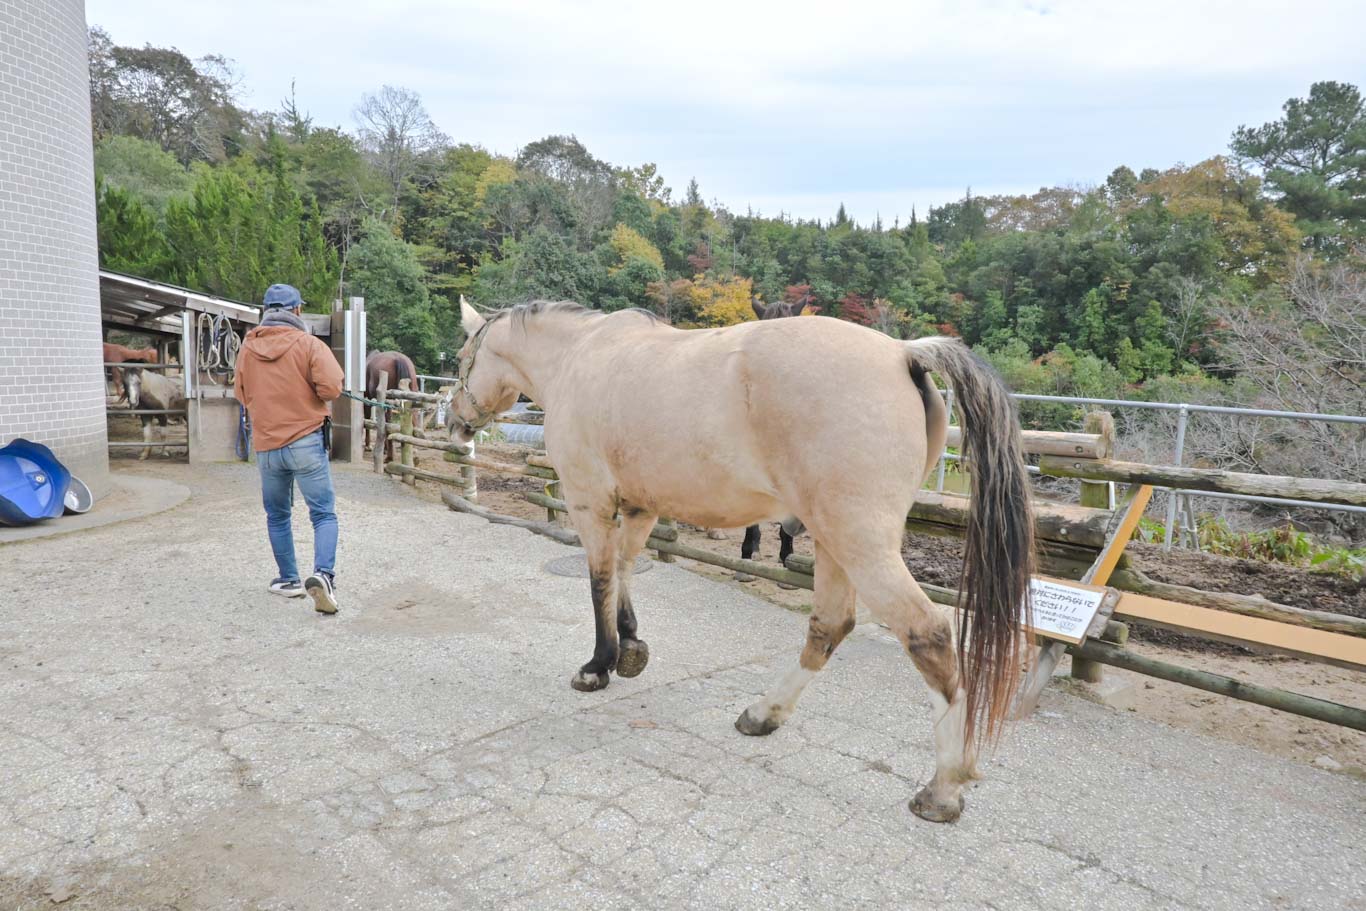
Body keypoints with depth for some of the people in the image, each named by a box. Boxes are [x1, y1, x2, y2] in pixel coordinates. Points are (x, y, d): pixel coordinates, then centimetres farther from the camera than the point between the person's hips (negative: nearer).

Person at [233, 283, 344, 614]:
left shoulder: (247, 347, 6)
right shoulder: (308, 343, -7)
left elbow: (241, 394, 16)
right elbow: (331, 387, -16)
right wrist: (310, 396, 4)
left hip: (266, 446, 4)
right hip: (306, 441, -4)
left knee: (277, 516, 17)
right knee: (324, 513, -1)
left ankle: (289, 579, 24)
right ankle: (322, 574, -19)